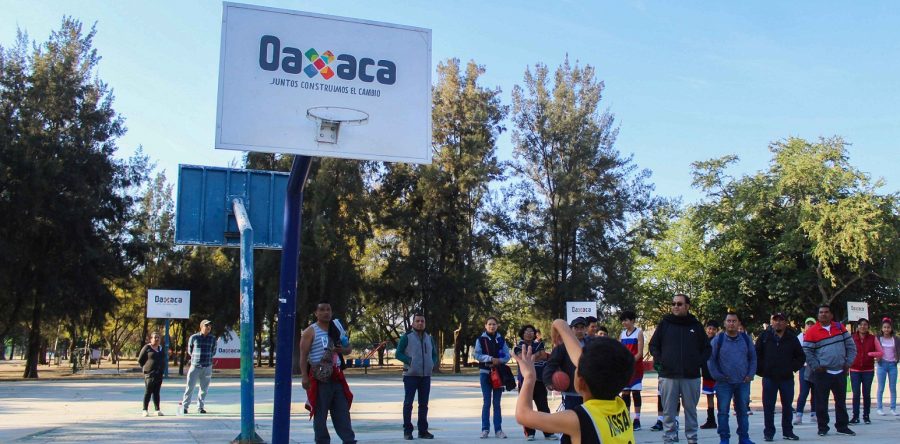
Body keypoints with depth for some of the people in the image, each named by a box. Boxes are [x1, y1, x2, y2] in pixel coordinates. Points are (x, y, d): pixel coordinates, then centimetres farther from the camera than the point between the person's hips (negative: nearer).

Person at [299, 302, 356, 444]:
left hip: (336, 377, 6)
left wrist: (342, 350, -2)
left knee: (342, 411, 5)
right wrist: (304, 376, -17)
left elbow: (348, 348, 23)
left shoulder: (336, 330, 15)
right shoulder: (310, 331, -2)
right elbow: (303, 355, -8)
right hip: (319, 378, -6)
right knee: (320, 413, 0)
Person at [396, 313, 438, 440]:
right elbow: (398, 353, -6)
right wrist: (410, 361, -18)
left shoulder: (429, 338, 13)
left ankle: (423, 431, 17)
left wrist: (433, 363, 1)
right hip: (411, 375, -5)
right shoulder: (406, 337, -3)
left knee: (424, 404, 9)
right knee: (408, 403, -2)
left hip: (426, 376, 5)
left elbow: (434, 354, 21)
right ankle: (407, 431, 4)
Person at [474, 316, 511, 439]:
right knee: (486, 402, 0)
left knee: (497, 402, 6)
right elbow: (477, 355, -6)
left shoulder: (501, 339, 7)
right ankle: (485, 429, 5)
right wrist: (490, 358, -17)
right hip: (485, 372, -2)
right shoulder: (481, 339, 1)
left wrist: (499, 361, -15)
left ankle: (498, 429, 10)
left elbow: (507, 356, 4)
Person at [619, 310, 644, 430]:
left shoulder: (639, 333, -4)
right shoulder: (622, 334, 11)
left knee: (635, 392, -1)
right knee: (625, 393, 4)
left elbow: (640, 353, -10)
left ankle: (637, 420, 3)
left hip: (636, 367, -5)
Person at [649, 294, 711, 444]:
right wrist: (660, 360, -4)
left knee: (691, 409, 8)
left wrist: (698, 362, -2)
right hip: (668, 375, 0)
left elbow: (707, 348, 13)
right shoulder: (665, 324, 5)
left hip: (691, 376, 1)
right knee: (669, 411, 2)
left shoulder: (696, 325, 7)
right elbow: (653, 345, 10)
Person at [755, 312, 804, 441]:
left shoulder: (792, 338, 4)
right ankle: (768, 433, 8)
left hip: (787, 378, 2)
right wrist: (761, 370, -2)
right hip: (769, 378, -1)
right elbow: (756, 354, 3)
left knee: (787, 406, 9)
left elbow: (801, 356, 12)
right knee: (768, 407, 1)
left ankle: (788, 432, 20)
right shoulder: (765, 336, 0)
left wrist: (793, 368, 2)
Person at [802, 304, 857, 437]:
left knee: (841, 401, 13)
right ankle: (823, 427, 10)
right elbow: (807, 352, -6)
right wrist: (816, 367, -12)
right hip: (822, 374, -4)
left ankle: (842, 426, 23)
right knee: (821, 402, 0)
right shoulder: (811, 331, -5)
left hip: (840, 372, 4)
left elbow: (851, 346, 11)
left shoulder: (840, 327, 7)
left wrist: (848, 363, 2)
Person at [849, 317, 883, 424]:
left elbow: (880, 353, 5)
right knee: (856, 394, -3)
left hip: (868, 371, 1)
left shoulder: (873, 338, 3)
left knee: (867, 394, 6)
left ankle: (866, 416, 16)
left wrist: (869, 353, -9)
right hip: (855, 370, -1)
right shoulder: (852, 338, 2)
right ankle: (855, 416, 2)